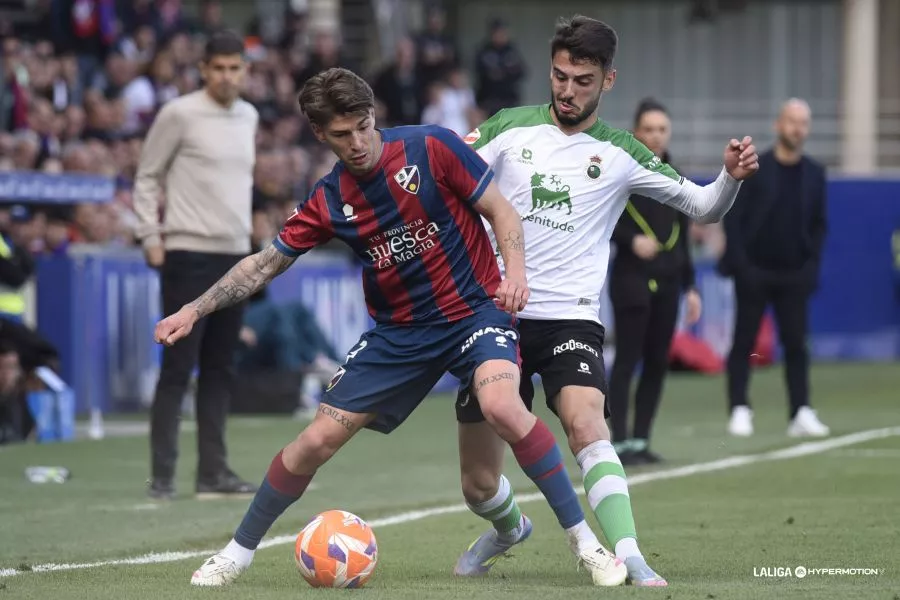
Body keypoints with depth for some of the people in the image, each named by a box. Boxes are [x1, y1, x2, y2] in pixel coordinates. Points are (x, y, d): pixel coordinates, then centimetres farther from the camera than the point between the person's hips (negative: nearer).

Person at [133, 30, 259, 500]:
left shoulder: (248, 117, 11)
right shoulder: (180, 114, -7)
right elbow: (147, 177, -2)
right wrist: (150, 237, -8)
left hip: (235, 254, 6)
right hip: (189, 254, -6)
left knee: (220, 370, 8)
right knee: (177, 369, -7)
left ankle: (212, 473, 12)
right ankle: (162, 476, -5)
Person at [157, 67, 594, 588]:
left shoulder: (431, 148, -12)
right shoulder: (329, 202, -2)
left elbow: (501, 211, -6)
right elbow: (265, 265, 7)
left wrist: (516, 271, -23)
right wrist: (194, 311, 0)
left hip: (475, 308, -4)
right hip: (399, 330, 4)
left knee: (502, 406, -33)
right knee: (318, 440, -1)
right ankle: (239, 551, 18)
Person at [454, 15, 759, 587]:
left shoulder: (620, 154, 1)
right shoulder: (511, 128, 2)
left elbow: (701, 207, 3)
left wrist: (732, 176, -18)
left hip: (570, 319, -2)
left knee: (585, 422, -33)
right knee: (479, 486, 6)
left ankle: (629, 560, -38)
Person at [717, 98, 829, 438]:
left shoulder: (814, 174, 7)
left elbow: (818, 225, 11)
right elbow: (732, 218, -5)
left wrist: (811, 265, -1)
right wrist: (740, 265, -12)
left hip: (794, 275, 3)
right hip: (754, 272, -3)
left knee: (796, 344, 0)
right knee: (744, 343, 1)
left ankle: (801, 413, 0)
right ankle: (740, 411, 6)